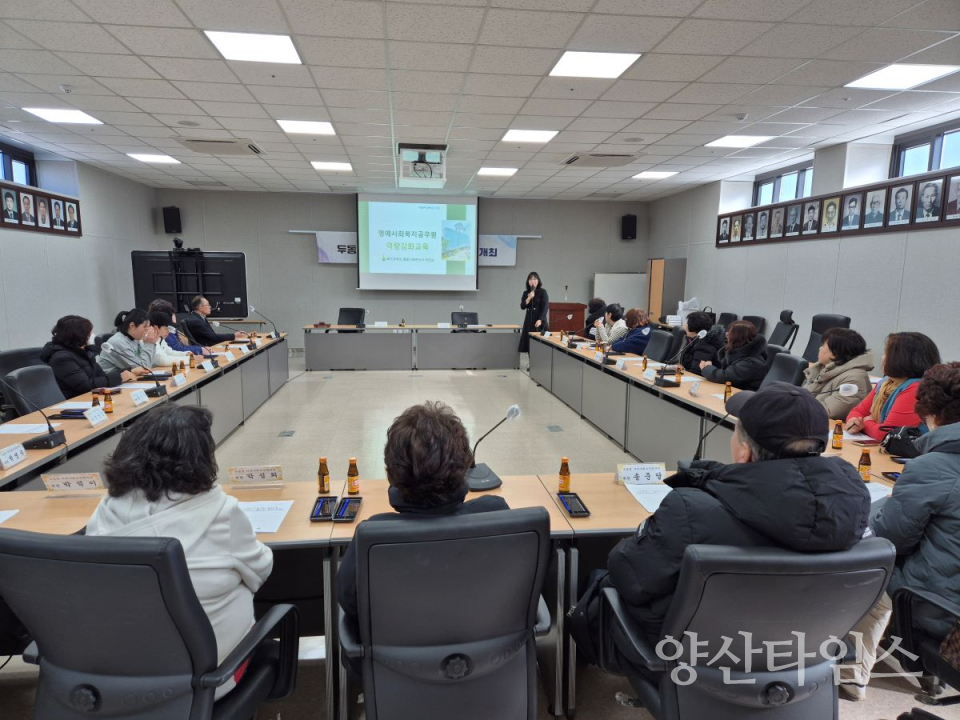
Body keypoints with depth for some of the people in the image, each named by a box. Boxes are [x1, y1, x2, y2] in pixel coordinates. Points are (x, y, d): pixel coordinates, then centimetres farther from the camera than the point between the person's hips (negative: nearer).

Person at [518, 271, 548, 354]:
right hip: (529, 321, 5)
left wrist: (540, 320, -23)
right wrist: (529, 298, -14)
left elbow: (545, 307, -12)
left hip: (539, 321, -5)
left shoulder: (543, 292, -3)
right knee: (528, 344, 3)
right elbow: (522, 307, 1)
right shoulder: (525, 293, 11)